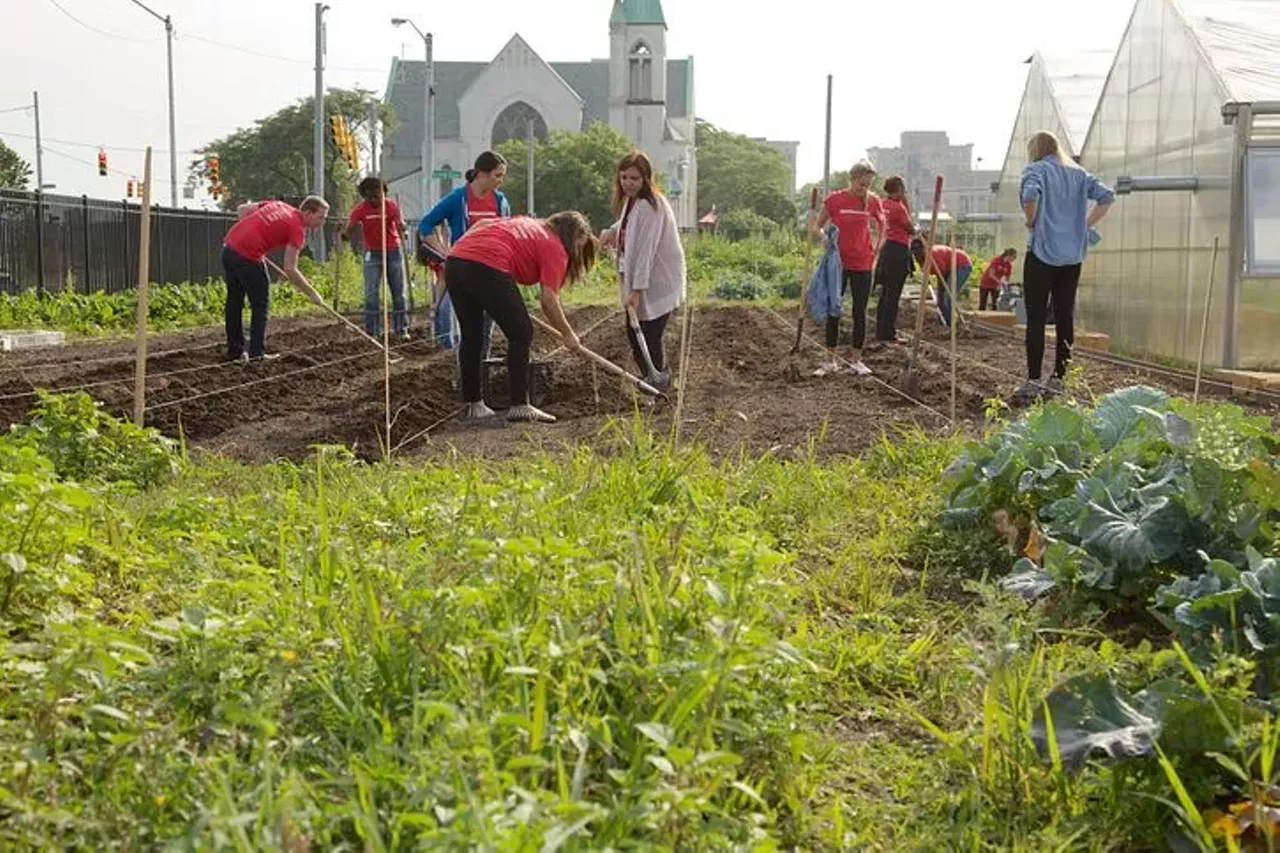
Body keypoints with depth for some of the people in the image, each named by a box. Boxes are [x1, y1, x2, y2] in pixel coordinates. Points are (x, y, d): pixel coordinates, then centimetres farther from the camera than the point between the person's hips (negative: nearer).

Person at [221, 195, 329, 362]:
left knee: (234, 301, 15)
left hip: (229, 247, 8)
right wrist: (312, 292, -1)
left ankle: (235, 351, 22)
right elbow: (289, 269, -9)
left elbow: (242, 209, 19)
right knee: (260, 303, 6)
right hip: (248, 256, -8)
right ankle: (256, 353, 8)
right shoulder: (298, 229, -5)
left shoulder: (279, 205, 17)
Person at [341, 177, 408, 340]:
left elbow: (400, 225, -23)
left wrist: (401, 225, -46)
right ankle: (373, 331, -2)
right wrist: (344, 234, -40)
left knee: (398, 291, 5)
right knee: (371, 293, -6)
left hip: (393, 251, 1)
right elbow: (348, 231, -16)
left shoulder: (391, 206, -10)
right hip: (373, 253, -1)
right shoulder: (360, 209, -10)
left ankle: (401, 329, 15)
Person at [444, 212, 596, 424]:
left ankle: (473, 404, 24)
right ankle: (520, 406, 2)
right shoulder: (555, 247, 9)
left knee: (471, 335, 19)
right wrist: (568, 335, 13)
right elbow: (549, 301, 1)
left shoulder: (527, 224, 31)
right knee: (521, 334, 4)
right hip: (487, 268, -8)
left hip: (454, 261, 8)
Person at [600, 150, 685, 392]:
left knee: (650, 339, -8)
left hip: (657, 285, -10)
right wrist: (612, 231, 10)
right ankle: (651, 380, 30)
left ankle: (658, 382, 7)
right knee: (634, 334, 14)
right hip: (637, 282, 10)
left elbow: (646, 250, -28)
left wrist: (637, 289, -32)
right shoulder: (630, 200, 8)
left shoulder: (650, 206, -22)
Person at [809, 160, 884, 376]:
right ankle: (832, 360, 11)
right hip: (838, 263, -1)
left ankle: (856, 359, 15)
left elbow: (881, 226, 15)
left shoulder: (872, 201, -1)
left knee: (860, 312, 4)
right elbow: (816, 227, 0)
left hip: (862, 264, 1)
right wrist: (824, 234, -20)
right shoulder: (834, 199, -7)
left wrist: (875, 250, 5)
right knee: (833, 311, 3)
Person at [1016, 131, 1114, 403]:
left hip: (1043, 252, -6)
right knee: (1065, 318, 8)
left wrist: (1031, 223, -7)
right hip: (1073, 255, 6)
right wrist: (1085, 225, 9)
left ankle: (1033, 383, -6)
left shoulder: (1036, 169, -2)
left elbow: (1030, 195, -22)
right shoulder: (1077, 173, 15)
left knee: (1036, 318, -4)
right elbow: (1107, 195, 7)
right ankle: (1058, 381, 11)